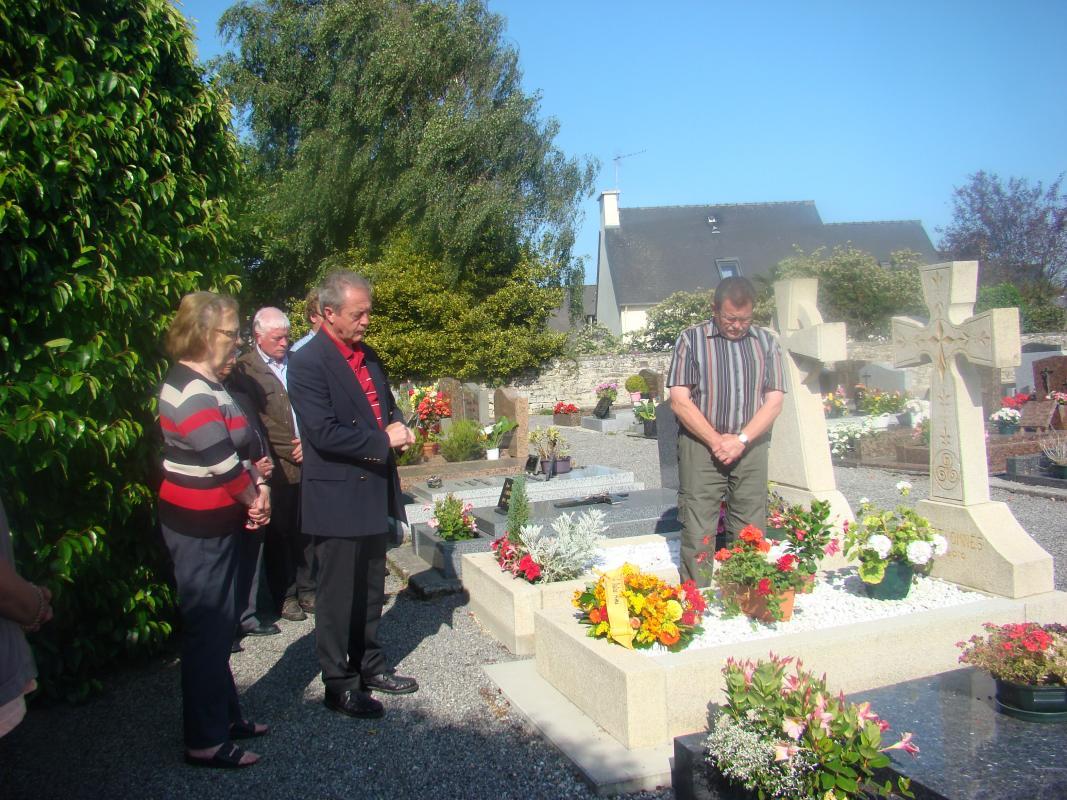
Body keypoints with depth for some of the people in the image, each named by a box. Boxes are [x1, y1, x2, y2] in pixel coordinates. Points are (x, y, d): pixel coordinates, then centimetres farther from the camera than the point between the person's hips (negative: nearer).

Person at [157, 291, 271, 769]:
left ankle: (225, 716, 32)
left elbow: (237, 448, 14)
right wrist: (254, 499, -8)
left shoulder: (207, 384, 10)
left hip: (215, 523, 10)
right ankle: (205, 742, 13)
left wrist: (258, 488, -1)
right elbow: (223, 464, -25)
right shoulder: (193, 392, -21)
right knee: (207, 628, 0)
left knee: (220, 623, 18)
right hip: (200, 529, -10)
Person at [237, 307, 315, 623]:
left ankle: (306, 589, 24)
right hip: (276, 467, -4)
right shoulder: (245, 369, -3)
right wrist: (291, 446, -12)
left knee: (306, 530, 10)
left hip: (308, 463, 4)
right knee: (279, 533, 6)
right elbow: (255, 419, -9)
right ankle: (285, 595, 18)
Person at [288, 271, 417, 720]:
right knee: (338, 596, 4)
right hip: (337, 499, -8)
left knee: (370, 590, 18)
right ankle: (338, 685, 18)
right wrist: (383, 440, -17)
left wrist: (398, 427, 0)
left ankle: (369, 666, 33)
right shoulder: (308, 363, -15)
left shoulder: (367, 356, 10)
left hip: (374, 494, 8)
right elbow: (324, 433, -23)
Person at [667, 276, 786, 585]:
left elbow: (774, 401, 4)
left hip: (751, 447, 3)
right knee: (698, 532, -4)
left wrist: (741, 439, -9)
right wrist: (716, 441, -10)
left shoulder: (766, 342, 11)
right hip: (701, 445, -2)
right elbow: (679, 400, -4)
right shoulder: (691, 339, 3)